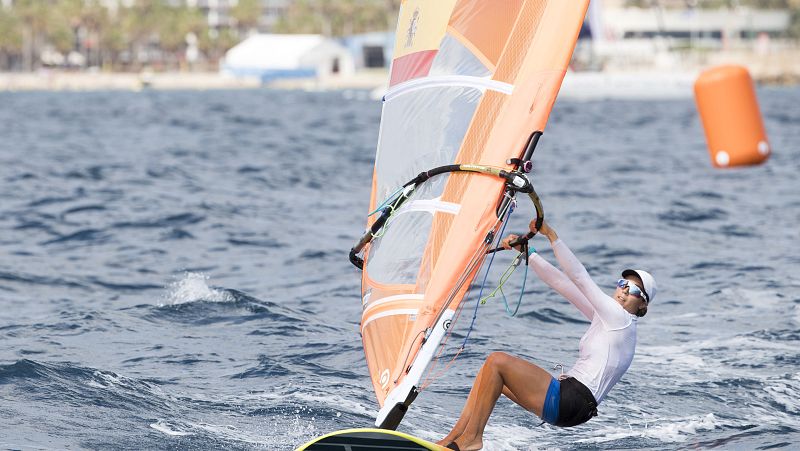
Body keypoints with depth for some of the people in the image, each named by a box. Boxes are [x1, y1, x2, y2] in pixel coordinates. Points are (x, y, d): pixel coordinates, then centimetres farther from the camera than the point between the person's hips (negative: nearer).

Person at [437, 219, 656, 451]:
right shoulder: (604, 317, 18)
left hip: (572, 402, -10)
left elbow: (579, 277, -11)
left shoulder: (621, 319, -7)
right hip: (567, 399, 10)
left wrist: (552, 235, -12)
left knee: (497, 361, -12)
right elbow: (562, 282, 16)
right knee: (492, 373, 11)